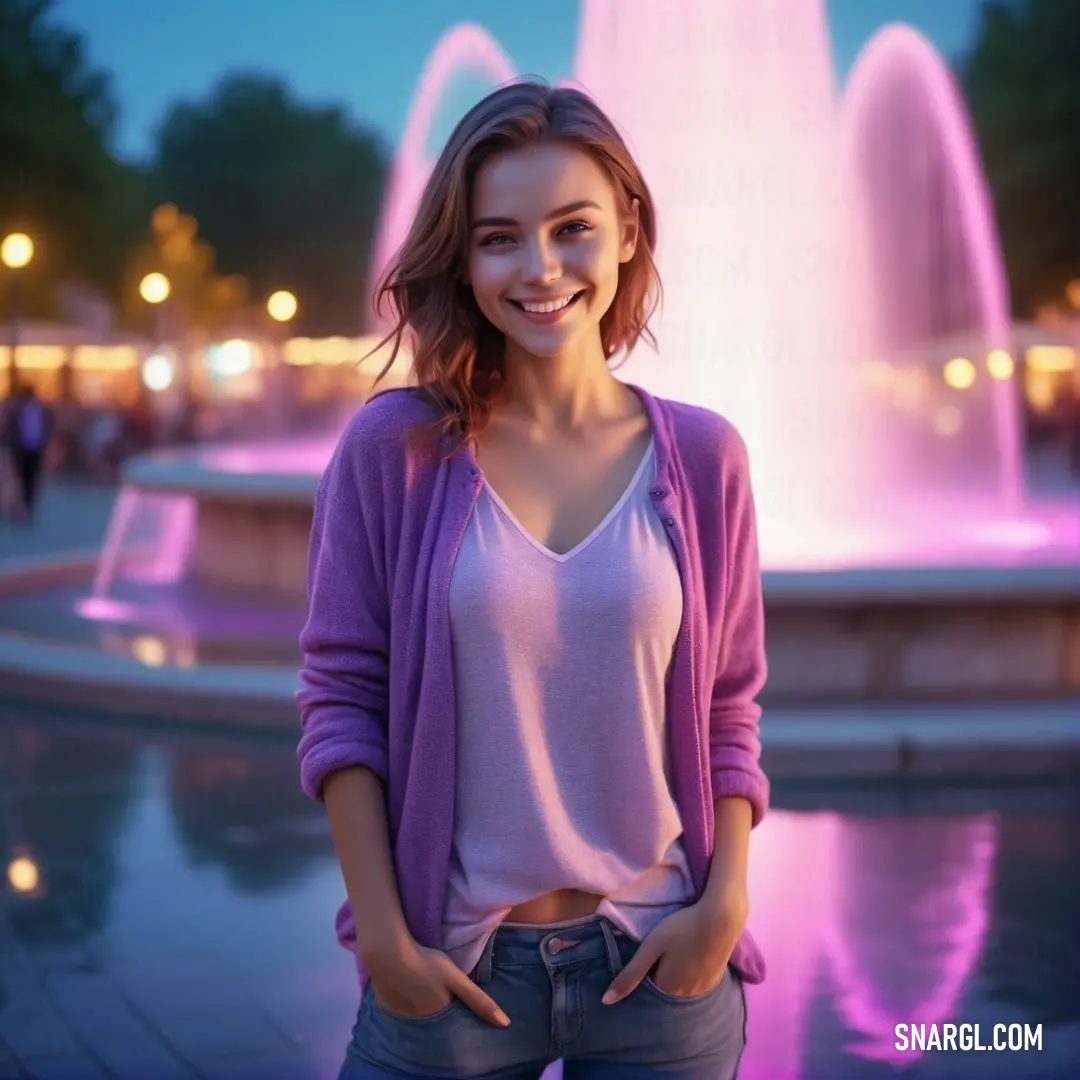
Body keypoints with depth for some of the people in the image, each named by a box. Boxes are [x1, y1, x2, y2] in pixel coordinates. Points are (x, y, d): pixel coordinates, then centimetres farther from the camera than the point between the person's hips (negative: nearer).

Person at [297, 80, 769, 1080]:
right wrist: (384, 933, -8)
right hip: (453, 971, -1)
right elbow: (341, 698, -5)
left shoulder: (702, 456, -1)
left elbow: (727, 712, 4)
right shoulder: (395, 446, -6)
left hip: (659, 962, 2)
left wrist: (725, 901, -7)